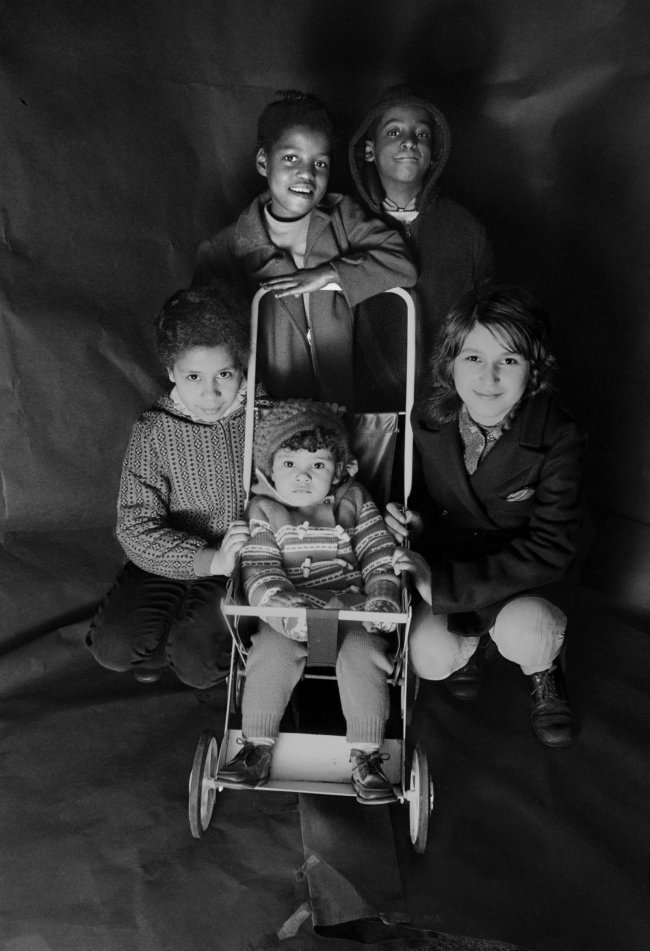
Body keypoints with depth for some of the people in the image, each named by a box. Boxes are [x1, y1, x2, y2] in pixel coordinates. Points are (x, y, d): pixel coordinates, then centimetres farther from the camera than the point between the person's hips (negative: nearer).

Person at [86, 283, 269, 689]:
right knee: (113, 646, -16)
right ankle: (161, 645, 17)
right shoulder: (154, 431, -12)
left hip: (239, 566, -1)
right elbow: (136, 526, -17)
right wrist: (209, 560, -31)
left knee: (199, 664, -20)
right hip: (167, 561, 2)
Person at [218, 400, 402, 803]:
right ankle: (257, 748, -11)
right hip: (288, 611, 0)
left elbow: (380, 554, 6)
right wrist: (285, 607, -22)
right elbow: (259, 571, -5)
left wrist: (382, 598, -11)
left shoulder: (354, 501, 7)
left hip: (351, 606, 0)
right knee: (270, 651, -27)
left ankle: (366, 758, -13)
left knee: (362, 654, -26)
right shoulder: (264, 510, 4)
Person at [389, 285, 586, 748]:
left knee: (525, 635, -33)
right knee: (430, 658, -23)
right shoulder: (428, 417, -14)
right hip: (443, 557, 2)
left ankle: (543, 672, 9)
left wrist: (443, 582, -33)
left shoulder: (558, 439, -23)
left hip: (514, 570, -2)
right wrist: (412, 519, -20)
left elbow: (550, 549, -26)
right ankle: (471, 642, 18)